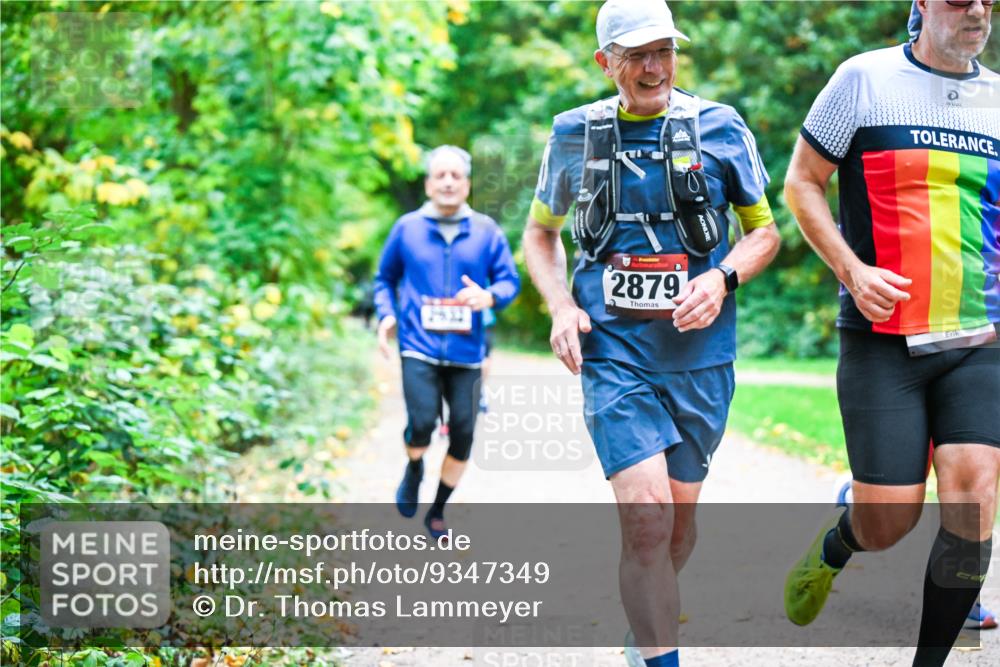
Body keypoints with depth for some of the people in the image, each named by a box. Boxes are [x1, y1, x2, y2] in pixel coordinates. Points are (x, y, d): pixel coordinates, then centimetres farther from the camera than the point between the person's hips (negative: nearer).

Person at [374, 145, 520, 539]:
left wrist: (489, 297, -16)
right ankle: (414, 471, 17)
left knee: (463, 435, 0)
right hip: (419, 348, -1)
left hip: (465, 353, 2)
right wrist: (386, 315, 1)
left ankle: (438, 511, 21)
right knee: (422, 423, -19)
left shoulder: (486, 232, 5)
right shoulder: (407, 228, 6)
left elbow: (510, 280, 5)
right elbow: (385, 279, 17)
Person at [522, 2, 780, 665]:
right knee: (646, 516, -16)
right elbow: (540, 232, 17)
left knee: (680, 516, 10)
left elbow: (765, 230, 10)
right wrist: (561, 305, 0)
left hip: (699, 352, 1)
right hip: (612, 349, -1)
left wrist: (722, 278, -10)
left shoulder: (720, 128, 2)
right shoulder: (575, 135, 4)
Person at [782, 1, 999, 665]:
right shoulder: (865, 79, -1)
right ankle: (831, 550, 33)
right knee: (889, 521, -4)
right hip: (882, 341, -3)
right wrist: (851, 269, -9)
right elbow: (802, 181, 4)